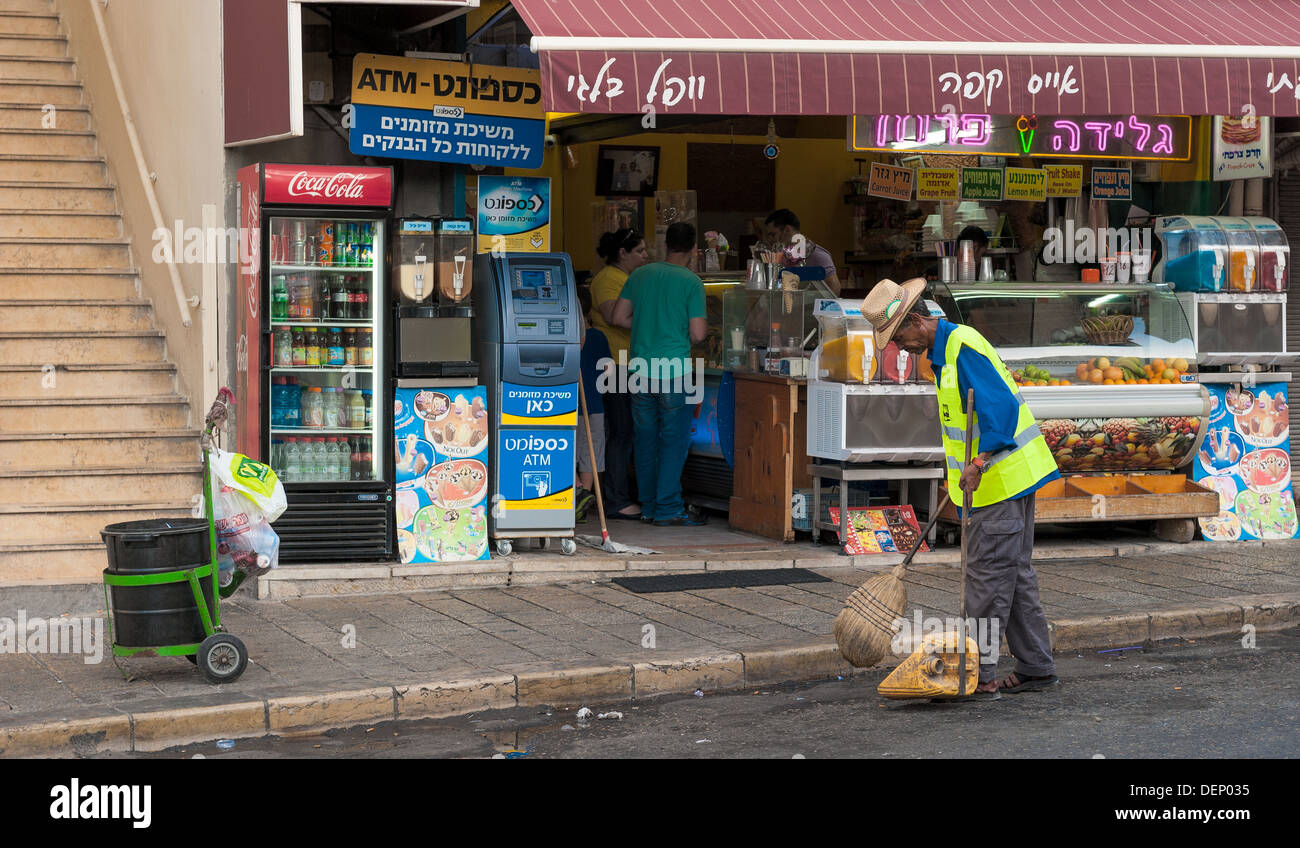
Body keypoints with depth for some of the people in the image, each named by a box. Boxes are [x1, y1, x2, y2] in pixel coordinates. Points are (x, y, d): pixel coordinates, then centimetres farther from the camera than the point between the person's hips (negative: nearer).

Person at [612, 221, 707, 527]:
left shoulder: (640, 275, 8)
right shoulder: (691, 282, -6)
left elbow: (619, 316, 9)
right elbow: (698, 334, -9)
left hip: (640, 368, 5)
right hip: (673, 370, -5)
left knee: (646, 437, 13)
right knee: (675, 438, 1)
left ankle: (648, 506, 18)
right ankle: (668, 509, -1)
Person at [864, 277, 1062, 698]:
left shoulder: (962, 348, -18)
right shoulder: (946, 347, 15)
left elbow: (1002, 406, -28)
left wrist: (979, 462, -37)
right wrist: (966, 467, 34)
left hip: (1000, 478, -10)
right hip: (1011, 477, 10)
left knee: (987, 576, -6)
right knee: (1015, 574, 13)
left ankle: (977, 674, -2)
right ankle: (1036, 668, 18)